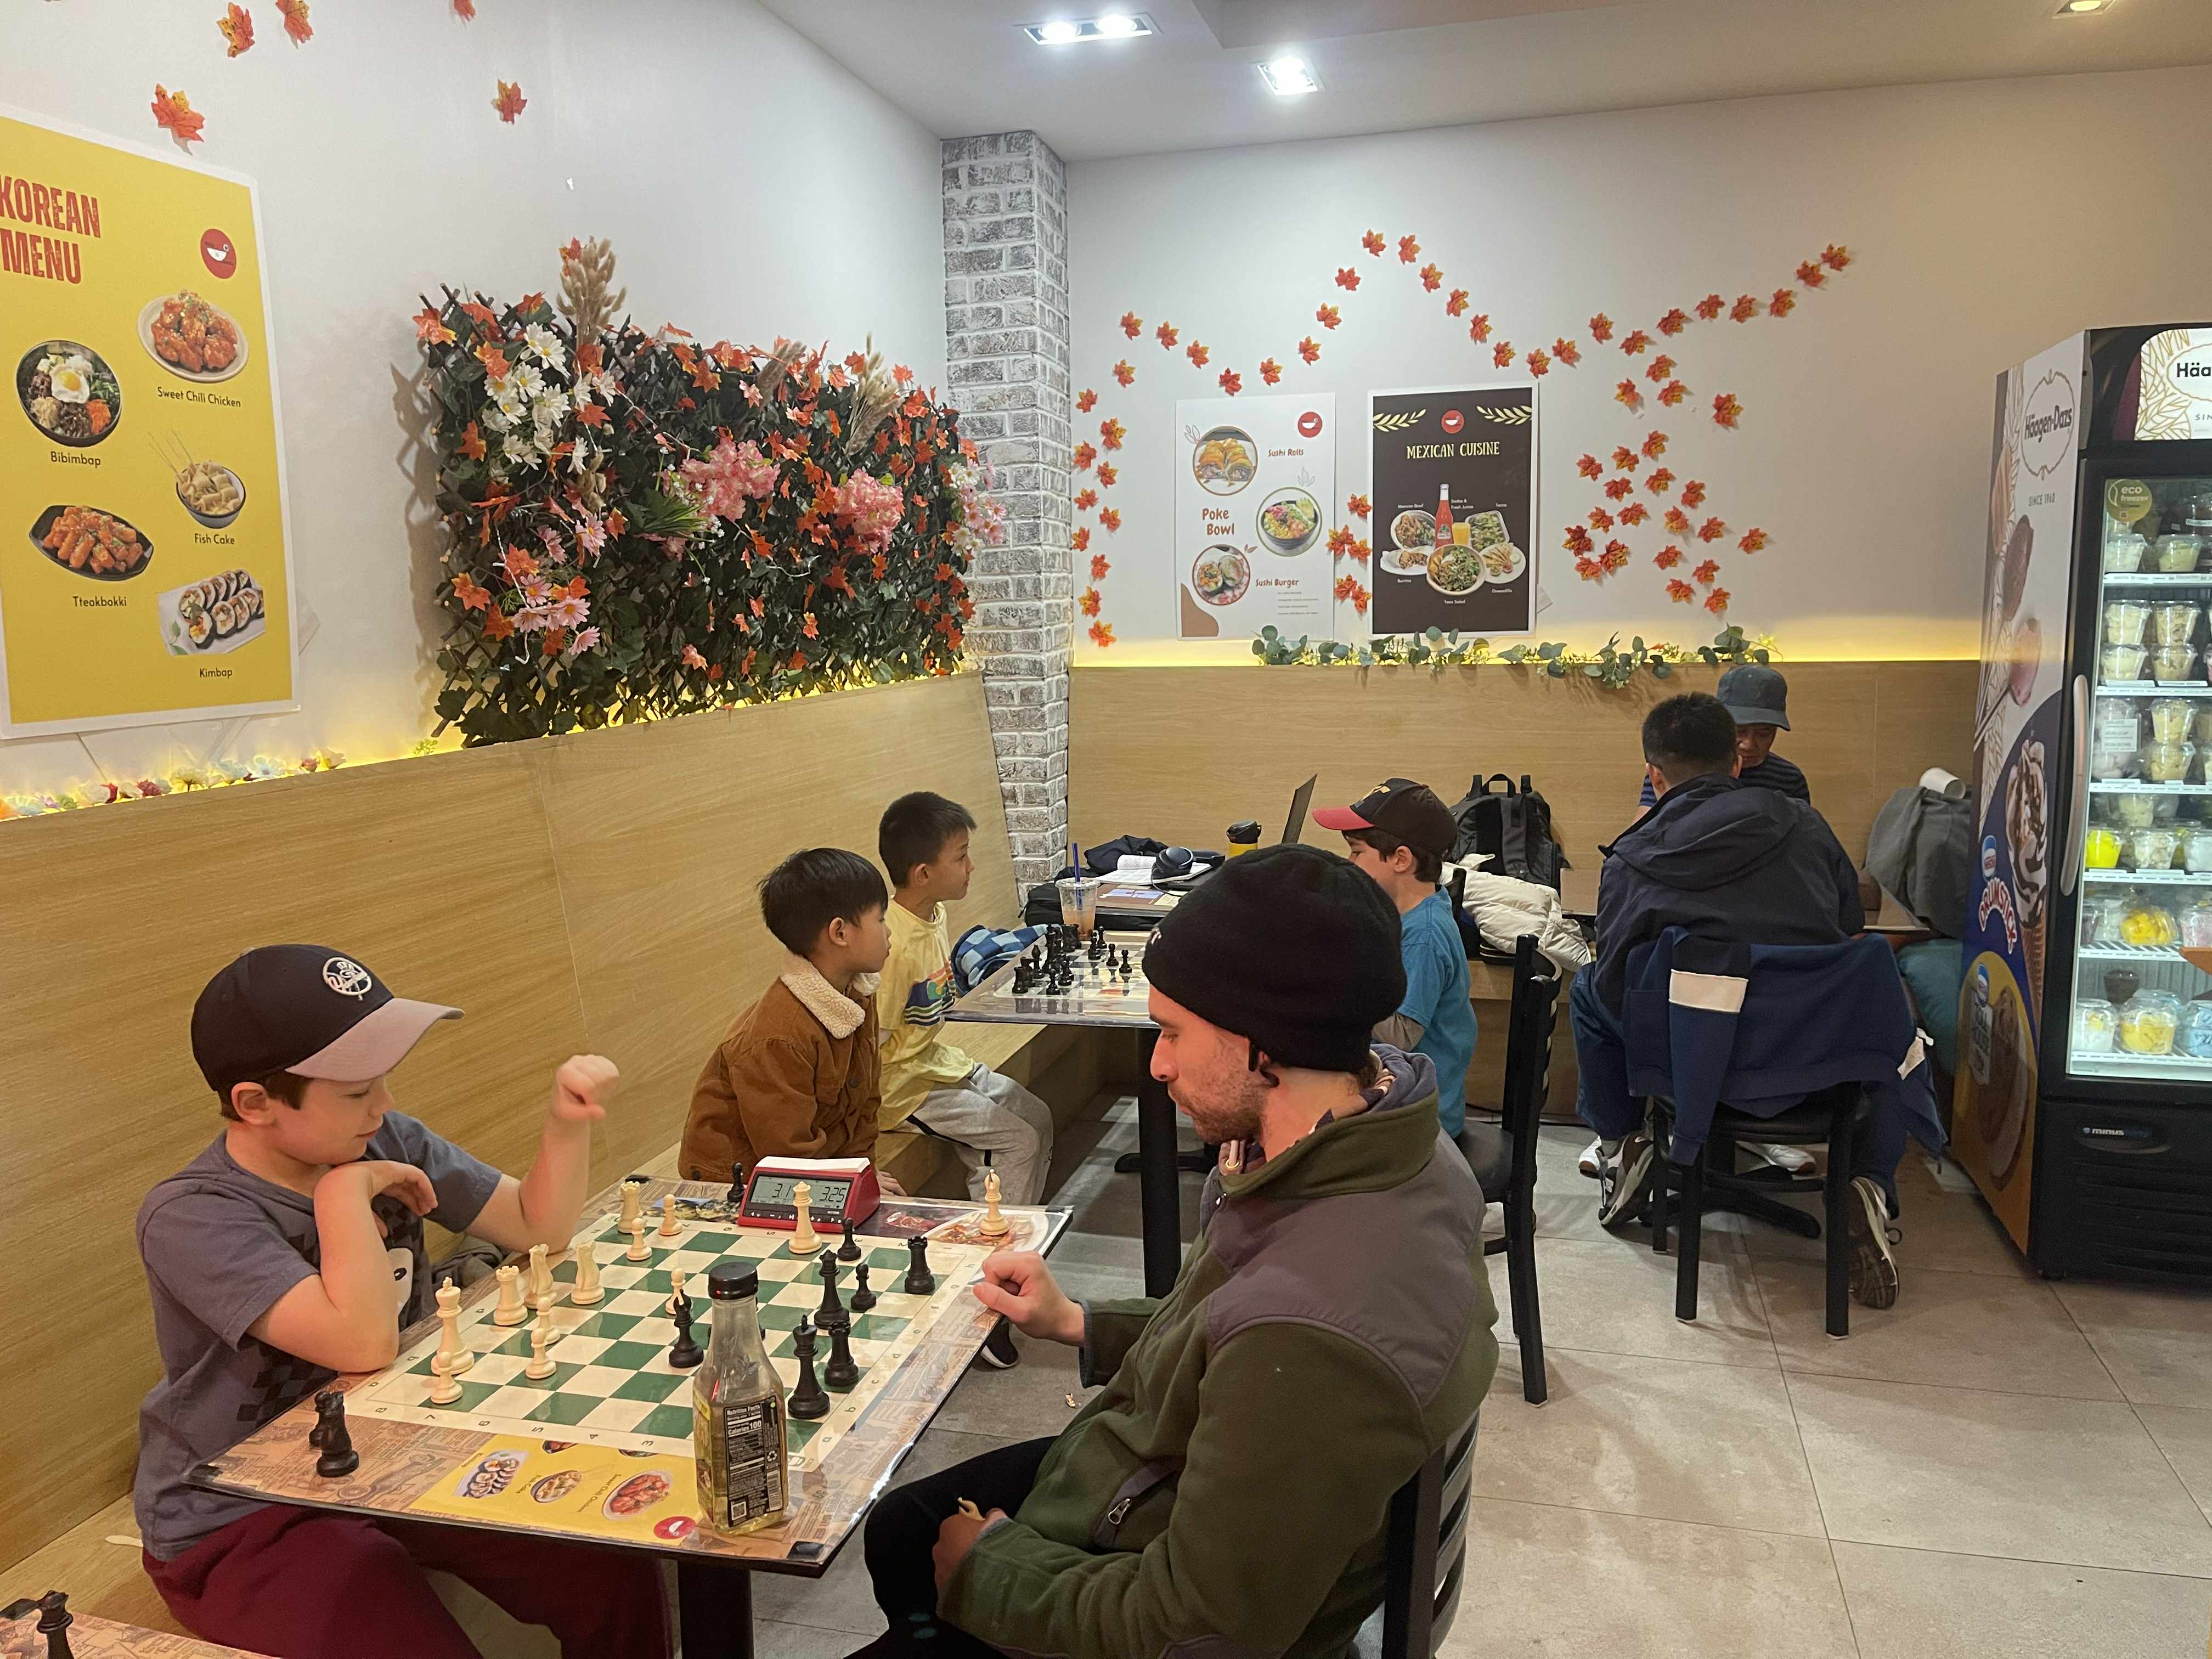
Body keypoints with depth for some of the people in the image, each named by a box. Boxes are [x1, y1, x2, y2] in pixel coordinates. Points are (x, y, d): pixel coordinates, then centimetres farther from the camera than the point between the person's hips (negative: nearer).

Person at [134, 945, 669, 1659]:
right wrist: (347, 1192, -23)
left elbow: (538, 1227, 2)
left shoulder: (387, 1142, -5)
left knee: (612, 1576, -10)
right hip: (244, 1523, -5)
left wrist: (566, 1120, -14)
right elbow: (364, 1342, -34)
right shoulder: (191, 1218, -23)